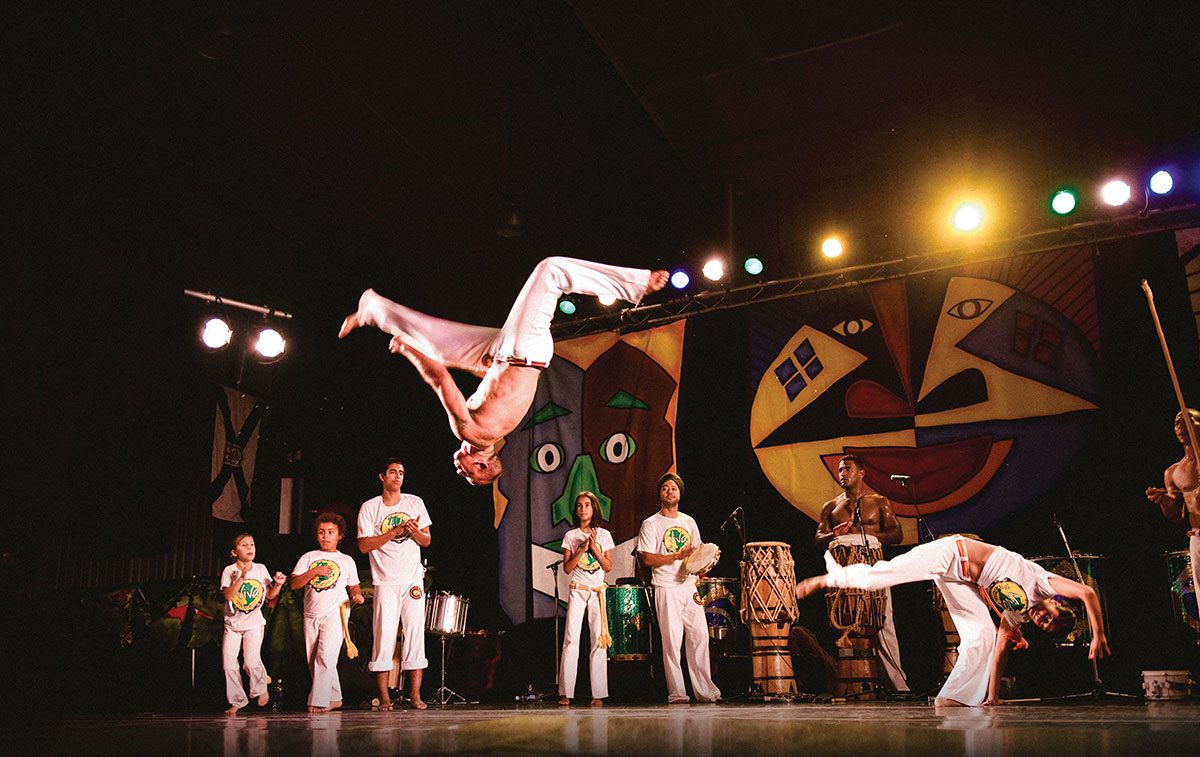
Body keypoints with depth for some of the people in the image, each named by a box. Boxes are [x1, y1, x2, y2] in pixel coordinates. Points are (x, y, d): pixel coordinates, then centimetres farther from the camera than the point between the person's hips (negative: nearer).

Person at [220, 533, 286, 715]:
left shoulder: (261, 569, 0)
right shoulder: (229, 571, -5)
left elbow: (269, 596, 5)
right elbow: (228, 595, -19)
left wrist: (278, 585, -13)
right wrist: (242, 577, -27)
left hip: (254, 622, -1)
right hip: (232, 623, 1)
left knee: (251, 661, -15)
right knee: (228, 664, -2)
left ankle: (261, 689, 13)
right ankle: (237, 701, 14)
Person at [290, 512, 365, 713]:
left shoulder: (346, 560, 10)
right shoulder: (308, 557, 11)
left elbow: (353, 585, 17)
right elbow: (294, 583, 2)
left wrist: (357, 594, -5)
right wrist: (313, 572, -12)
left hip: (335, 613, -3)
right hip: (311, 615, 3)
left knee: (325, 656, -17)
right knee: (313, 660, 7)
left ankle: (319, 701, -15)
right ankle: (334, 698, 18)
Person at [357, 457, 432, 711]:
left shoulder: (415, 502, 9)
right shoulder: (369, 507, 2)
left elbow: (426, 541, 9)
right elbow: (364, 545, -5)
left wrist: (414, 530, -12)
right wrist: (394, 531, -14)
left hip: (413, 579, 2)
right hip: (385, 582, -2)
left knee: (415, 634, -2)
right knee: (384, 635, -5)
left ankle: (415, 694, 3)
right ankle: (384, 697, 3)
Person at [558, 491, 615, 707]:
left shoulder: (604, 535, 6)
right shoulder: (570, 536, 5)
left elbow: (608, 567, 2)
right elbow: (567, 568, -1)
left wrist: (594, 547, -9)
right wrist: (582, 548, -11)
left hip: (598, 590, 1)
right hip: (577, 590, 0)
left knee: (599, 640, -3)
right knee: (571, 639, -8)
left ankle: (598, 693, 0)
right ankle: (565, 693, -6)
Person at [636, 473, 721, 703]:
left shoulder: (689, 522, 15)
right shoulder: (651, 524, -1)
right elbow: (647, 558, -9)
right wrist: (677, 556, -17)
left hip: (690, 587, 5)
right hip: (667, 589, -5)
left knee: (700, 637, 1)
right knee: (672, 641, -5)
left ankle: (705, 690, 9)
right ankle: (676, 693, 3)